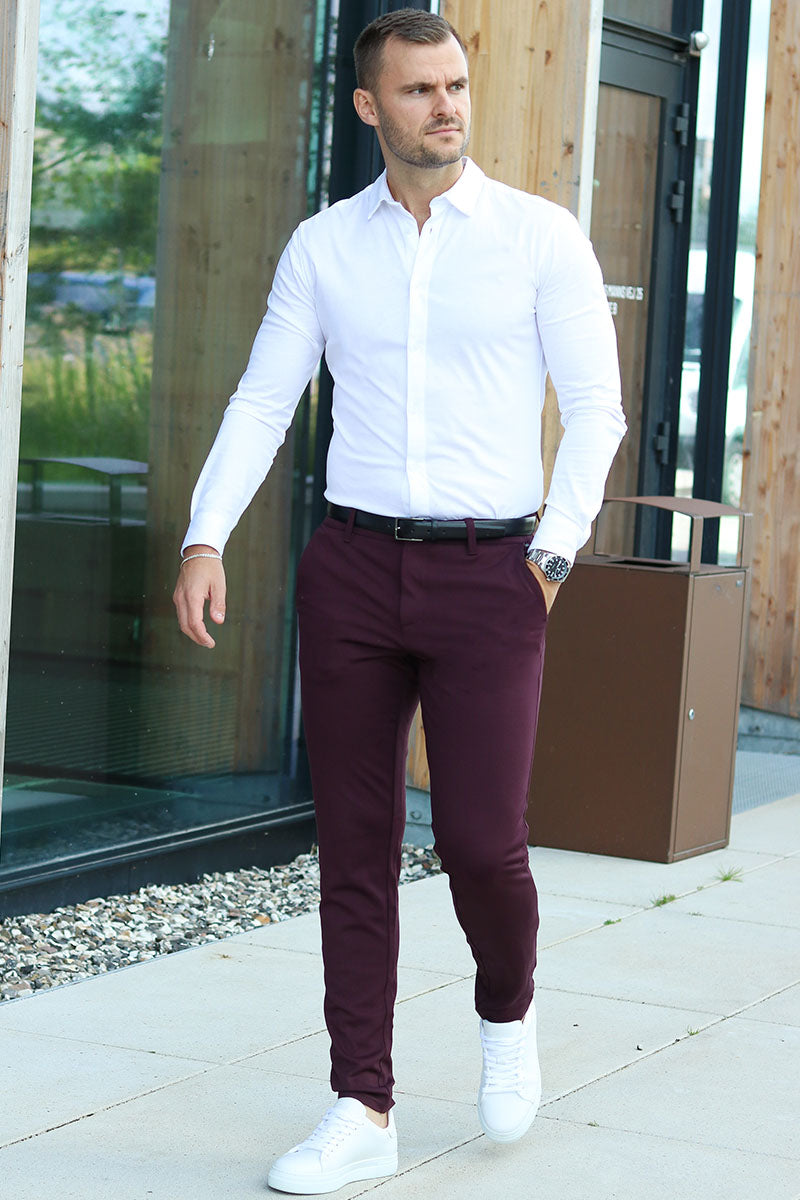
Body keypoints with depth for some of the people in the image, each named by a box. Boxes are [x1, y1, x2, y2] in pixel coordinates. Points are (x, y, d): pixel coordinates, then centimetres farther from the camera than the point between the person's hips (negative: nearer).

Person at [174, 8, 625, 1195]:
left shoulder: (541, 236, -1)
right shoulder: (324, 246, 6)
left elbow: (595, 409, 0)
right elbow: (261, 405, 5)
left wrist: (554, 551, -8)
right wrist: (205, 539, -7)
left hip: (488, 575, -2)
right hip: (353, 565, 3)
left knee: (481, 841, -8)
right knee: (355, 847, 2)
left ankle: (507, 1010, 26)